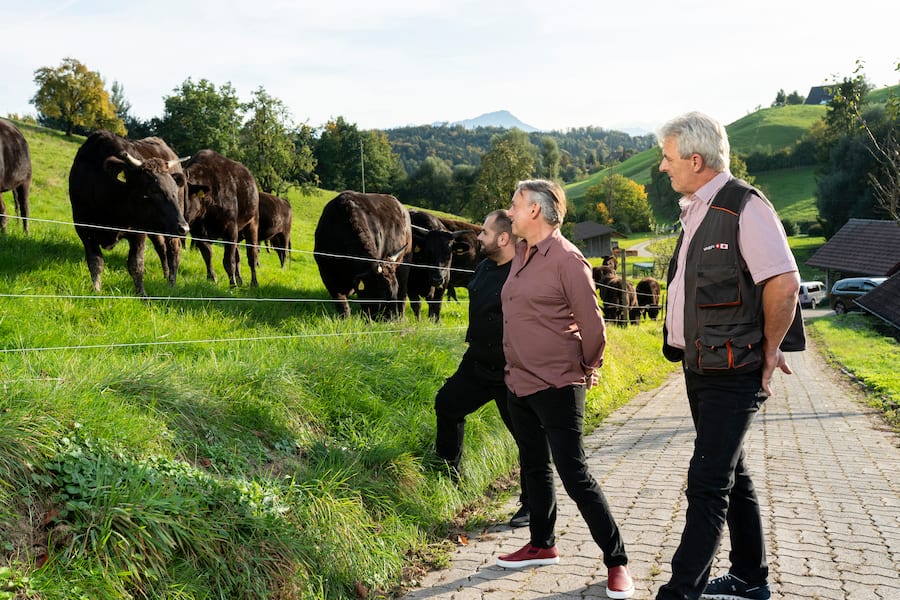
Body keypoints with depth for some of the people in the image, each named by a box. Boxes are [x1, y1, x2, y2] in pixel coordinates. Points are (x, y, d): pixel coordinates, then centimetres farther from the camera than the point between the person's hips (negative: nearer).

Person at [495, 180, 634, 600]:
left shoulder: (566, 258, -15)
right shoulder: (521, 255, 9)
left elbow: (592, 322, -13)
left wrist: (588, 368, -1)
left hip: (555, 387, -8)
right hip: (519, 383, 8)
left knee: (575, 476, -5)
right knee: (534, 469, 18)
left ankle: (616, 561, 6)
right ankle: (542, 545, 33)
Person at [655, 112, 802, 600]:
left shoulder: (744, 208, -16)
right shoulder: (694, 211, 12)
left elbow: (784, 284, -21)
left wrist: (768, 352, -11)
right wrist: (679, 343, 14)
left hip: (733, 374, -10)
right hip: (699, 370, 10)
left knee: (707, 485, -7)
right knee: (730, 475, 19)